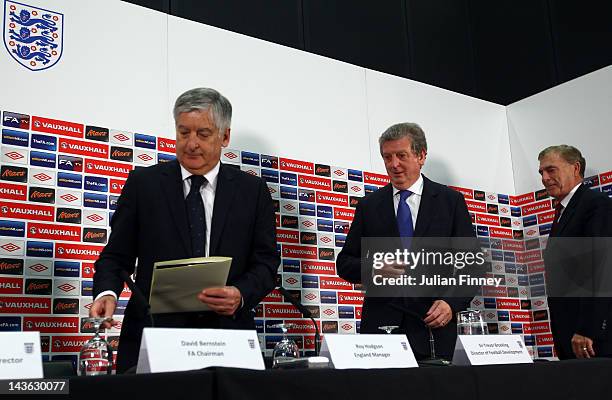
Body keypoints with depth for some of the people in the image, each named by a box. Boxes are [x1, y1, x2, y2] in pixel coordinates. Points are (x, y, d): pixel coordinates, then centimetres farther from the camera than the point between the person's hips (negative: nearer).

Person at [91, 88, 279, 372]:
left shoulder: (252, 190, 6)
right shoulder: (143, 183, 5)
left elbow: (266, 262, 4)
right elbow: (117, 255, 6)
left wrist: (241, 295, -15)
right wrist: (107, 293, -14)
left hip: (227, 338, 1)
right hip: (152, 335, 0)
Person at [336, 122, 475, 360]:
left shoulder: (450, 201, 6)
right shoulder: (369, 205, 9)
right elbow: (344, 262, 9)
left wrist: (452, 303, -11)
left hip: (433, 326, 0)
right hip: (381, 324, 1)